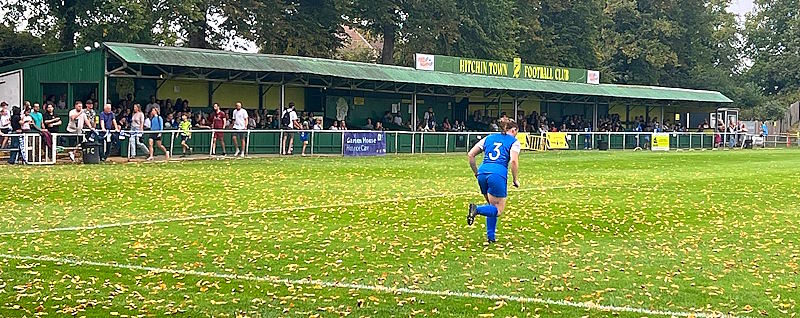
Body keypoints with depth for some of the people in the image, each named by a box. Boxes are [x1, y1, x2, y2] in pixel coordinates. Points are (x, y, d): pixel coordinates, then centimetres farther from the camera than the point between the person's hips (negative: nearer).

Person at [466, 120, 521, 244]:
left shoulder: (489, 138, 23)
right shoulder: (514, 141, 9)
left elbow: (470, 155, 17)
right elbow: (514, 161, -7)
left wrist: (476, 172, 23)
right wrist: (515, 180, 3)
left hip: (483, 173, 6)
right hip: (498, 175, -6)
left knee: (492, 205, 20)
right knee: (498, 210, 0)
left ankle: (490, 236, 11)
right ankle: (477, 209, -27)